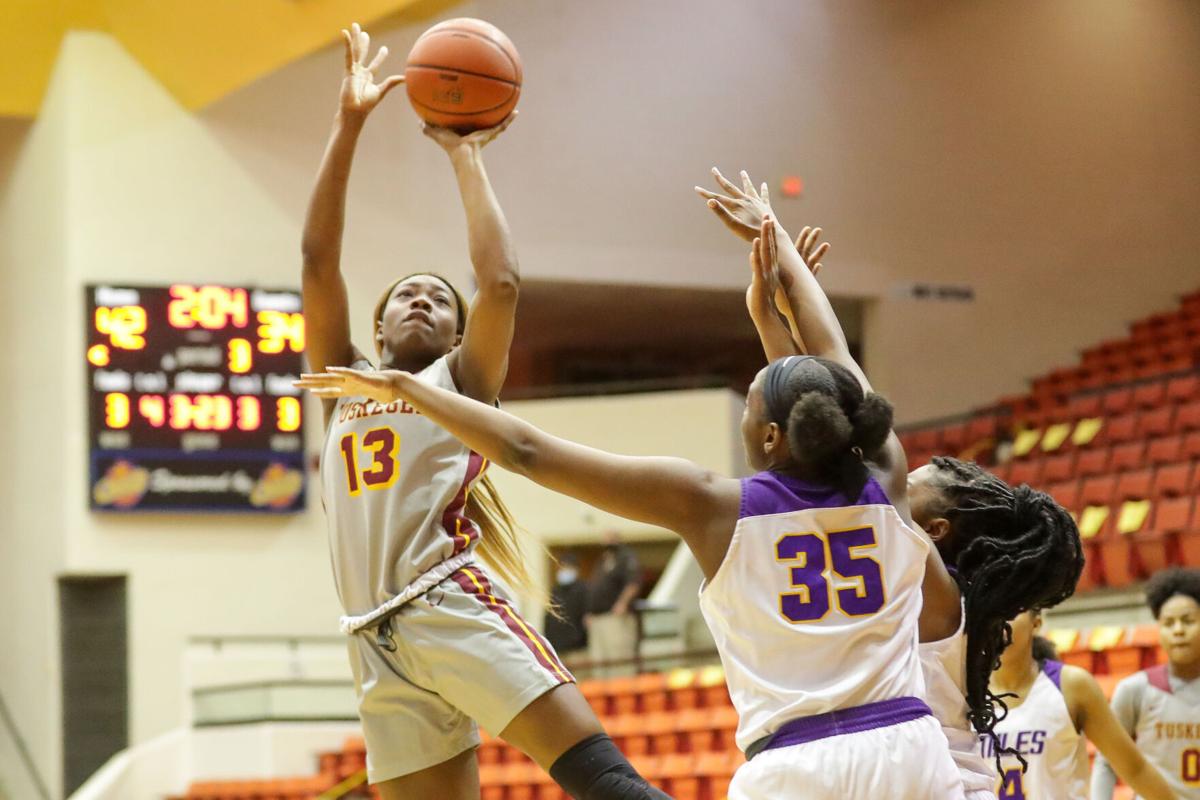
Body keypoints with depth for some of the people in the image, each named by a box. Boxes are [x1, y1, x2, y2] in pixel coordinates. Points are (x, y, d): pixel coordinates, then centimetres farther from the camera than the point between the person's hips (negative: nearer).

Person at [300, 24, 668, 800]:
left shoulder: (459, 382, 15)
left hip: (455, 605, -4)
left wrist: (466, 154, 10)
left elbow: (501, 282, 0)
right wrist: (349, 124, 10)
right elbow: (319, 260, 15)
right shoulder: (344, 385, 24)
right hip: (378, 639, 4)